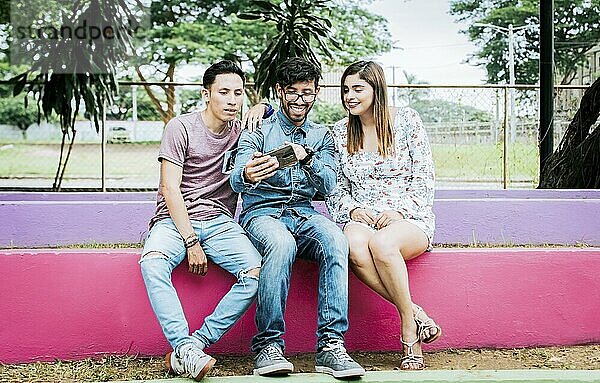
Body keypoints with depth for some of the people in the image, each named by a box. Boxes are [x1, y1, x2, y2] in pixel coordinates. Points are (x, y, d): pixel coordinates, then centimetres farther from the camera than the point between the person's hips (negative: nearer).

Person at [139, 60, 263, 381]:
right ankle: (185, 347, -38)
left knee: (257, 272, -27)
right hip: (175, 219, -3)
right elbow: (170, 189, -7)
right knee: (153, 262, -37)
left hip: (219, 221, 3)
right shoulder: (181, 127, -1)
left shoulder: (242, 131, 12)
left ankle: (189, 348, -25)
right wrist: (191, 243, -15)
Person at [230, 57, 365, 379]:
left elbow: (327, 186, 1)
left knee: (335, 240, -32)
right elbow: (236, 180, -12)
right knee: (282, 244, -38)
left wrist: (308, 160, -21)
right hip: (262, 211, -3)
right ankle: (268, 345, -30)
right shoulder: (258, 130, 6)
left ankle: (330, 345, -35)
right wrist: (247, 176, -38)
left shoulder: (321, 137, 17)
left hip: (303, 213, 3)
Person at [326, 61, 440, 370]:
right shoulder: (339, 132, 12)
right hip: (360, 218, 2)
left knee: (381, 243, -39)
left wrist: (401, 211, -12)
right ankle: (416, 315, -27)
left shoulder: (406, 121, 4)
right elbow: (335, 188, 12)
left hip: (409, 219, -2)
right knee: (355, 248, -37)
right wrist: (352, 210, -8)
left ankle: (409, 332, -25)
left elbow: (424, 179, 3)